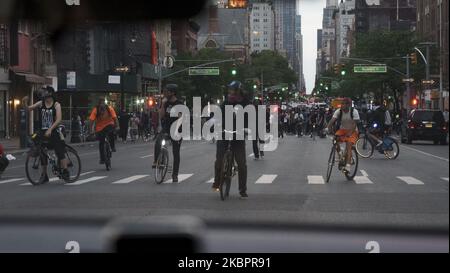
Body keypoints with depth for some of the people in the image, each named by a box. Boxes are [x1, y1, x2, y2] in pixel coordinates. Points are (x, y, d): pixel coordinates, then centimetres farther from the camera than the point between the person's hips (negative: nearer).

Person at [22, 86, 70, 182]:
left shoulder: (56, 105, -5)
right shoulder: (40, 103, 5)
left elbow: (59, 119, -14)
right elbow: (29, 109, -1)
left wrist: (50, 129, -24)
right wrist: (25, 103, -22)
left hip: (53, 132, -4)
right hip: (42, 132, 4)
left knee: (60, 152, -8)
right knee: (42, 154, 7)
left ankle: (65, 172, 1)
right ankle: (44, 175, 17)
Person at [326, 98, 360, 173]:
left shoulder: (354, 112, -16)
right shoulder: (338, 111, -9)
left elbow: (354, 124, -24)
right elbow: (332, 120, -20)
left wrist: (350, 133, -39)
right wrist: (328, 128, -39)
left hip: (352, 131, -3)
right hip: (342, 129, 4)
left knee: (349, 144, -26)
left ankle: (348, 165, -32)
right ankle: (339, 154, -5)